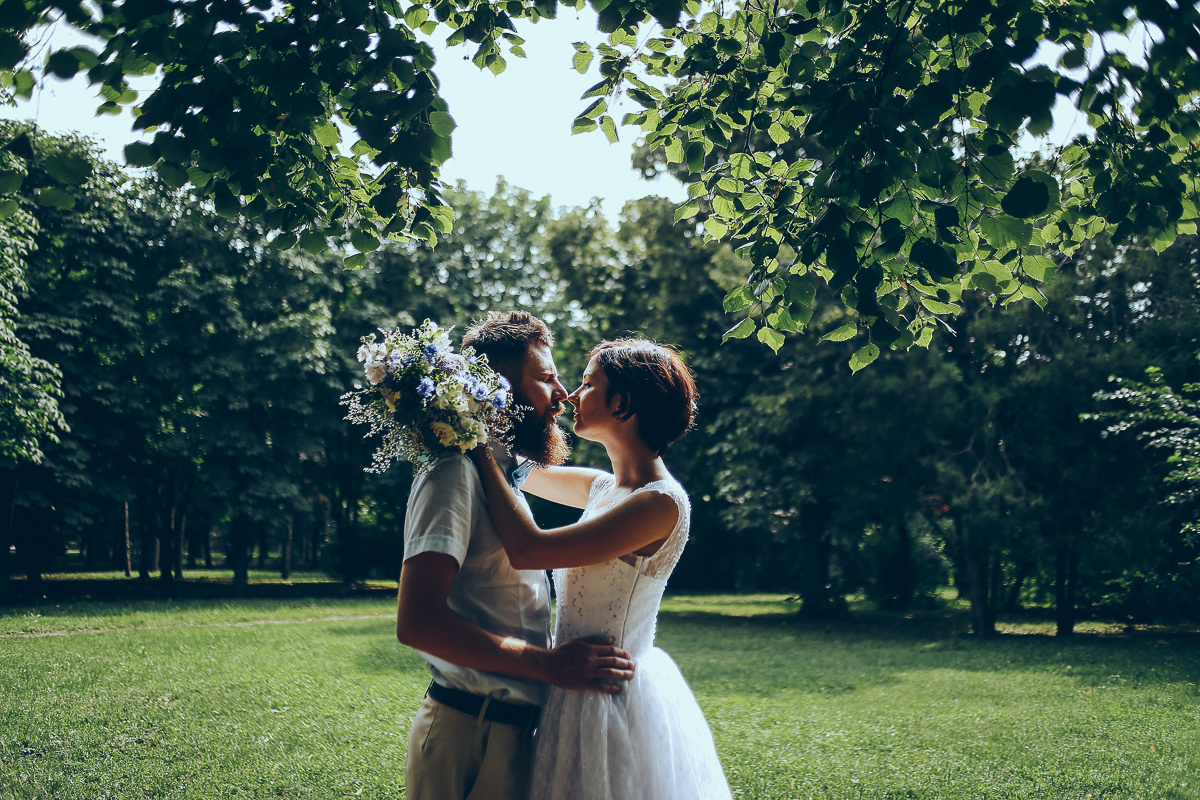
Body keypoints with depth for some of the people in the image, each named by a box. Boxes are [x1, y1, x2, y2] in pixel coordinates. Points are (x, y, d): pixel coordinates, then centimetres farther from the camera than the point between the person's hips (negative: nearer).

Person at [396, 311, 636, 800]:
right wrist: (548, 664, -25)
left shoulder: (503, 474, 19)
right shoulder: (457, 472, -14)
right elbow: (417, 621, -26)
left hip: (511, 729, 10)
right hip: (472, 736, -10)